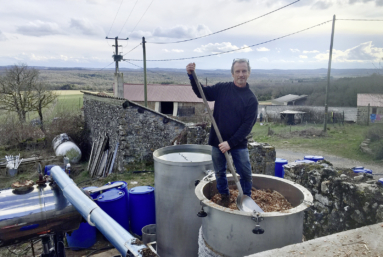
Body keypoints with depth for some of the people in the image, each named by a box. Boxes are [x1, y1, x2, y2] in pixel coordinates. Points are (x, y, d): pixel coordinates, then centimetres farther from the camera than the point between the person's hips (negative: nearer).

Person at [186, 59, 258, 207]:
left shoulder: (251, 99, -7)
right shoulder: (222, 89, 0)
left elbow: (247, 125, -11)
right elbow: (201, 92, 8)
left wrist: (231, 142, -18)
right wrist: (191, 75, -8)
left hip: (238, 143, -1)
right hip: (218, 141, 2)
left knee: (245, 174, 5)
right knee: (220, 172, 14)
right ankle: (225, 197, 36)